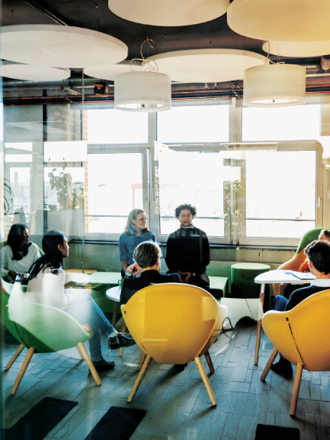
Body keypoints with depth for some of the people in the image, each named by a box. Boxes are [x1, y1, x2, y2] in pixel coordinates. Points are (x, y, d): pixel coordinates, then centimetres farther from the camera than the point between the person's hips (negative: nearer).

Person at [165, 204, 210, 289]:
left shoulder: (201, 235, 10)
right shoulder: (172, 236, 14)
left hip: (196, 274, 0)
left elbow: (206, 259, 8)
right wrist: (176, 272, -5)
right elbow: (168, 258, 14)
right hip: (176, 274, 1)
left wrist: (193, 272, -5)